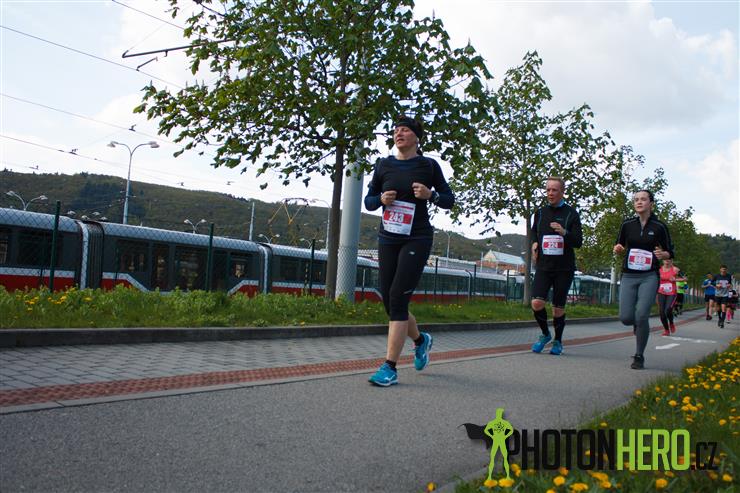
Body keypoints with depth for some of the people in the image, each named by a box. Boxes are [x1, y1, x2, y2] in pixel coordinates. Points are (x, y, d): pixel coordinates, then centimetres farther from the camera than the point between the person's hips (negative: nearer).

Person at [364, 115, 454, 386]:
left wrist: (430, 194, -14)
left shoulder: (428, 166, 1)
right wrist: (382, 199, -9)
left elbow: (449, 200, 6)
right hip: (388, 239, 4)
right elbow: (369, 201, 13)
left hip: (417, 239, -4)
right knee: (389, 300, 5)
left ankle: (390, 368, -11)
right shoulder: (383, 165, 8)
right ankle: (421, 339, 36)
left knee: (397, 298, -15)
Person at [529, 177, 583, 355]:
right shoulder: (540, 213, 9)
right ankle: (545, 334, 13)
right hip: (543, 266, 2)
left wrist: (564, 232, -25)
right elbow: (534, 232, 27)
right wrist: (534, 244, 6)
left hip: (564, 268, -2)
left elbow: (578, 242, -6)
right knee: (537, 303, -13)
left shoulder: (571, 213, -1)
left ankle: (558, 341, 25)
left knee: (558, 307, 4)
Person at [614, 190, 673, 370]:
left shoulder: (659, 227, 1)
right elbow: (619, 248, 17)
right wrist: (617, 249, -6)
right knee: (626, 317, -7)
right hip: (629, 276, 2)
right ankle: (640, 326, 31)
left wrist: (662, 254, -14)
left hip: (649, 277, -2)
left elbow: (670, 252, 8)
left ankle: (639, 356, 2)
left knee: (641, 316, -15)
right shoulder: (627, 225, 6)